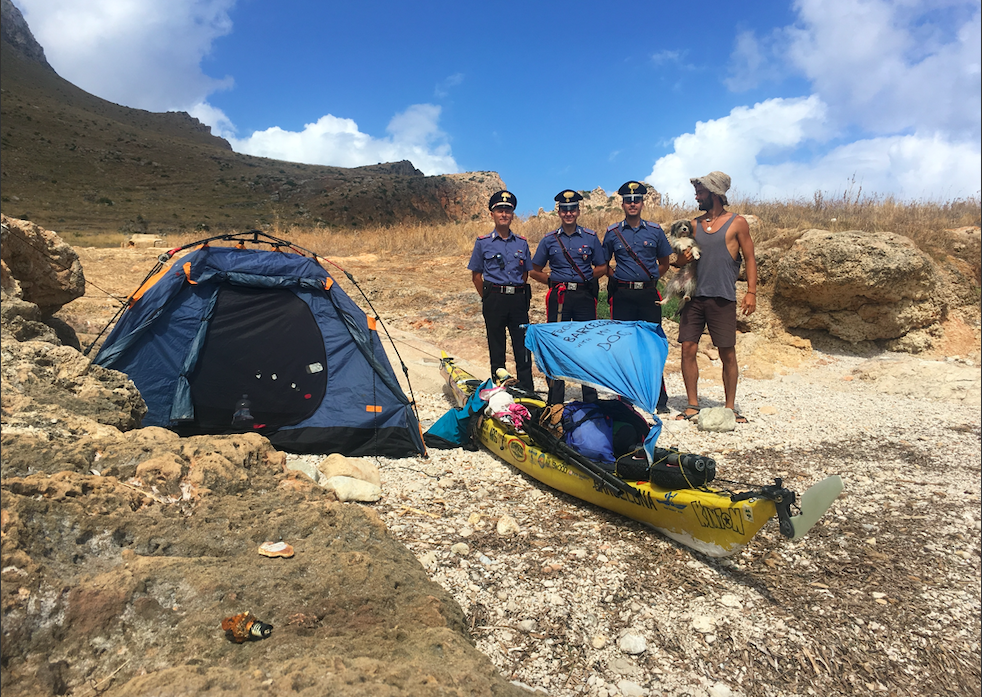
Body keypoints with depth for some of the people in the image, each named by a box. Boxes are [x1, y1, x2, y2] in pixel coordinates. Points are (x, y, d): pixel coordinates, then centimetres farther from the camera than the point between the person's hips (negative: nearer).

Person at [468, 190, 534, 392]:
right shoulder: (483, 243, 3)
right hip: (494, 299, -2)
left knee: (523, 347, 2)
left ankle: (527, 391, 10)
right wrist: (488, 299, 3)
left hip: (518, 299, 2)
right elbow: (476, 275, 6)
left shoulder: (522, 243, 9)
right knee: (496, 347, 6)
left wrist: (522, 295, 9)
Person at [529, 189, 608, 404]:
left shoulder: (590, 238, 8)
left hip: (584, 297, 0)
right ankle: (555, 400, 9)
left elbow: (602, 267, 13)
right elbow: (535, 271, 12)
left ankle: (591, 399, 13)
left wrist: (586, 279, -1)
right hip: (559, 298, 0)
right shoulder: (549, 240, 7)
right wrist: (554, 280, 1)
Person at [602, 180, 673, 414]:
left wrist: (649, 278, 5)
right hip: (622, 295, 0)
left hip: (648, 293, 0)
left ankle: (660, 399, 6)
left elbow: (664, 263, 16)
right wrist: (616, 276, 3)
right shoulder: (612, 233, 7)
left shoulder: (655, 231, 8)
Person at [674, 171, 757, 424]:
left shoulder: (737, 223, 3)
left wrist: (751, 292, -8)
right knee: (688, 349, -2)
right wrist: (680, 260, -3)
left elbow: (750, 259, 2)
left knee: (727, 354, 0)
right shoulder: (694, 224, 13)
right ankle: (692, 406, 8)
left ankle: (730, 406, 13)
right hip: (695, 296, 4)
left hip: (723, 298, -3)